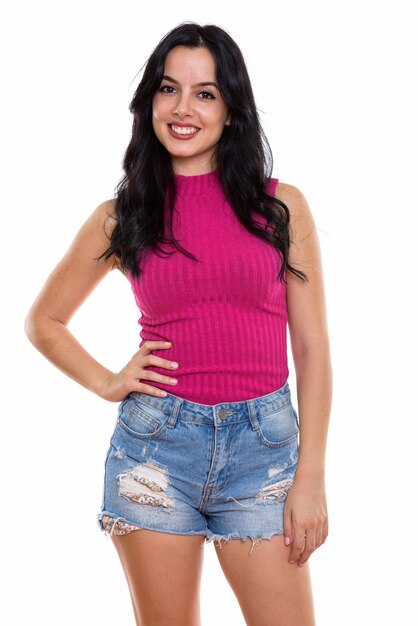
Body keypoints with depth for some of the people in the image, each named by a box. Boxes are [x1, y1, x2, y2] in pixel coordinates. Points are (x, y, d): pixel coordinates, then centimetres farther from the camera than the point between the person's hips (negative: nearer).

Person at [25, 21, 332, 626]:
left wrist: (311, 477, -3)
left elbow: (312, 347, 2)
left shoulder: (282, 206, 3)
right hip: (157, 442, 1)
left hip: (264, 443, 0)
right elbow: (43, 321, 17)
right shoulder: (120, 217, 6)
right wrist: (107, 383, 2)